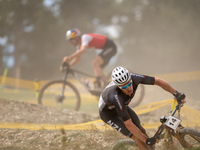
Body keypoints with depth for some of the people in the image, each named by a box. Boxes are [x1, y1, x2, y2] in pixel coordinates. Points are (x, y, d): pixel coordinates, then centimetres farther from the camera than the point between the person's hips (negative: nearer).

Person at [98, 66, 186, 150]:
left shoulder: (134, 78, -32)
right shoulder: (116, 97, -46)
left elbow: (158, 81, -18)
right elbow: (128, 125, -40)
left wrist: (176, 94, -20)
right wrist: (147, 140, -34)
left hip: (122, 106, 6)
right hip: (108, 114, -6)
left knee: (141, 130, 13)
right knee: (138, 138, -13)